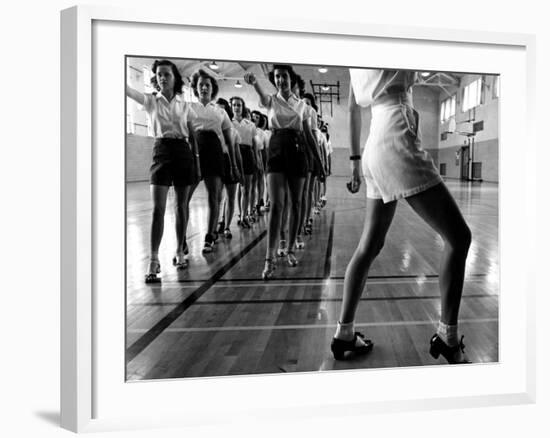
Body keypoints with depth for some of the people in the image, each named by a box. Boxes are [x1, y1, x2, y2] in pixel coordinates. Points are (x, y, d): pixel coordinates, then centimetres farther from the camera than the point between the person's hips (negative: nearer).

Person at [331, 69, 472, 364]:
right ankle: (447, 338, 2)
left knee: (368, 247, 11)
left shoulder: (357, 67, 21)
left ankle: (344, 333, 15)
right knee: (458, 236, -2)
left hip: (375, 149, 9)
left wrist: (355, 158, 27)